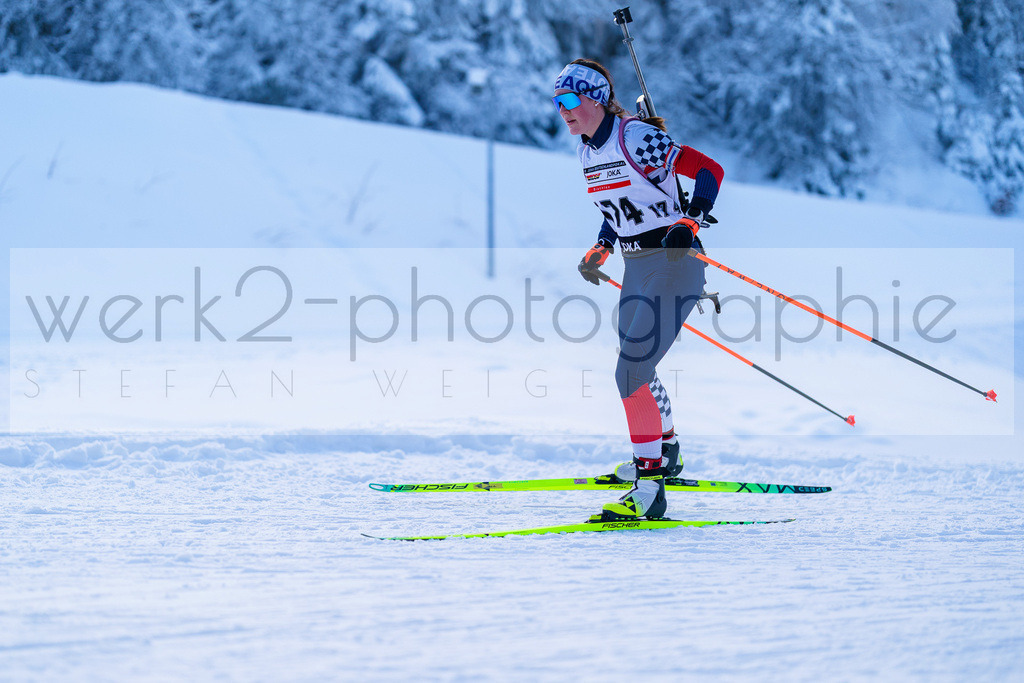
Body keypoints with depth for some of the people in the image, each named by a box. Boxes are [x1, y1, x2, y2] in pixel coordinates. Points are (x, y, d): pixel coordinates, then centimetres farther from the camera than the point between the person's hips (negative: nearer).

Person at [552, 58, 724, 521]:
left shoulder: (637, 139, -18)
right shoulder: (588, 151, 8)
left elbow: (709, 170, -18)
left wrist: (690, 221, -30)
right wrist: (602, 249, 12)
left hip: (675, 262, -9)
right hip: (636, 267, 9)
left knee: (630, 370, -20)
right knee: (634, 366, 23)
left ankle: (649, 488, -21)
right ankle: (665, 452, 48)